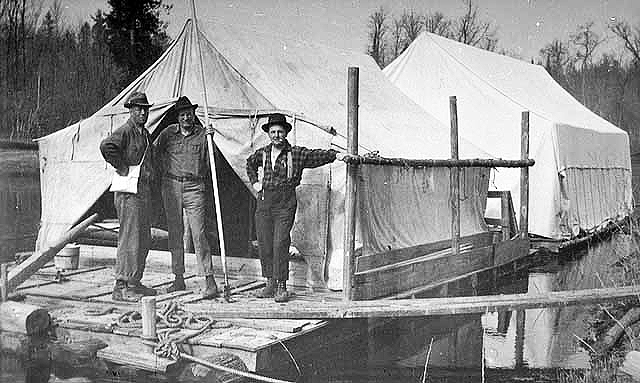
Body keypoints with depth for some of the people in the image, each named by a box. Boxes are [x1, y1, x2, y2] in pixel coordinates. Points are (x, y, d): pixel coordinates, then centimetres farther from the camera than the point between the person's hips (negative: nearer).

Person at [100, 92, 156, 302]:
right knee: (129, 239, -8)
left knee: (144, 240, 14)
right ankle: (121, 287, -3)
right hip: (129, 192, -9)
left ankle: (134, 282, 23)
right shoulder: (125, 131, -11)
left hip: (144, 191, 9)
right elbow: (106, 146, -30)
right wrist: (122, 169, -22)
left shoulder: (145, 133, 18)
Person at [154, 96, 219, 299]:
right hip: (171, 186, 3)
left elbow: (209, 163, 7)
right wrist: (163, 172, 12)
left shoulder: (202, 134, 1)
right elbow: (154, 152, 17)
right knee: (174, 233, 8)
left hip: (194, 188, -2)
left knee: (199, 233, -9)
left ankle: (209, 280, -7)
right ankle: (178, 279, 17)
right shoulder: (168, 133, 5)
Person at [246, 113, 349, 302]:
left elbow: (318, 155, -10)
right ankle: (270, 283, 18)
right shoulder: (263, 153, 11)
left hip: (285, 203, -4)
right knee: (264, 244, 5)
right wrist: (254, 182, 18)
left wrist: (336, 154, -27)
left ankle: (281, 286, -4)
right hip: (264, 202, 4)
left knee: (280, 243, -12)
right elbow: (250, 163, 30)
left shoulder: (297, 153, -1)